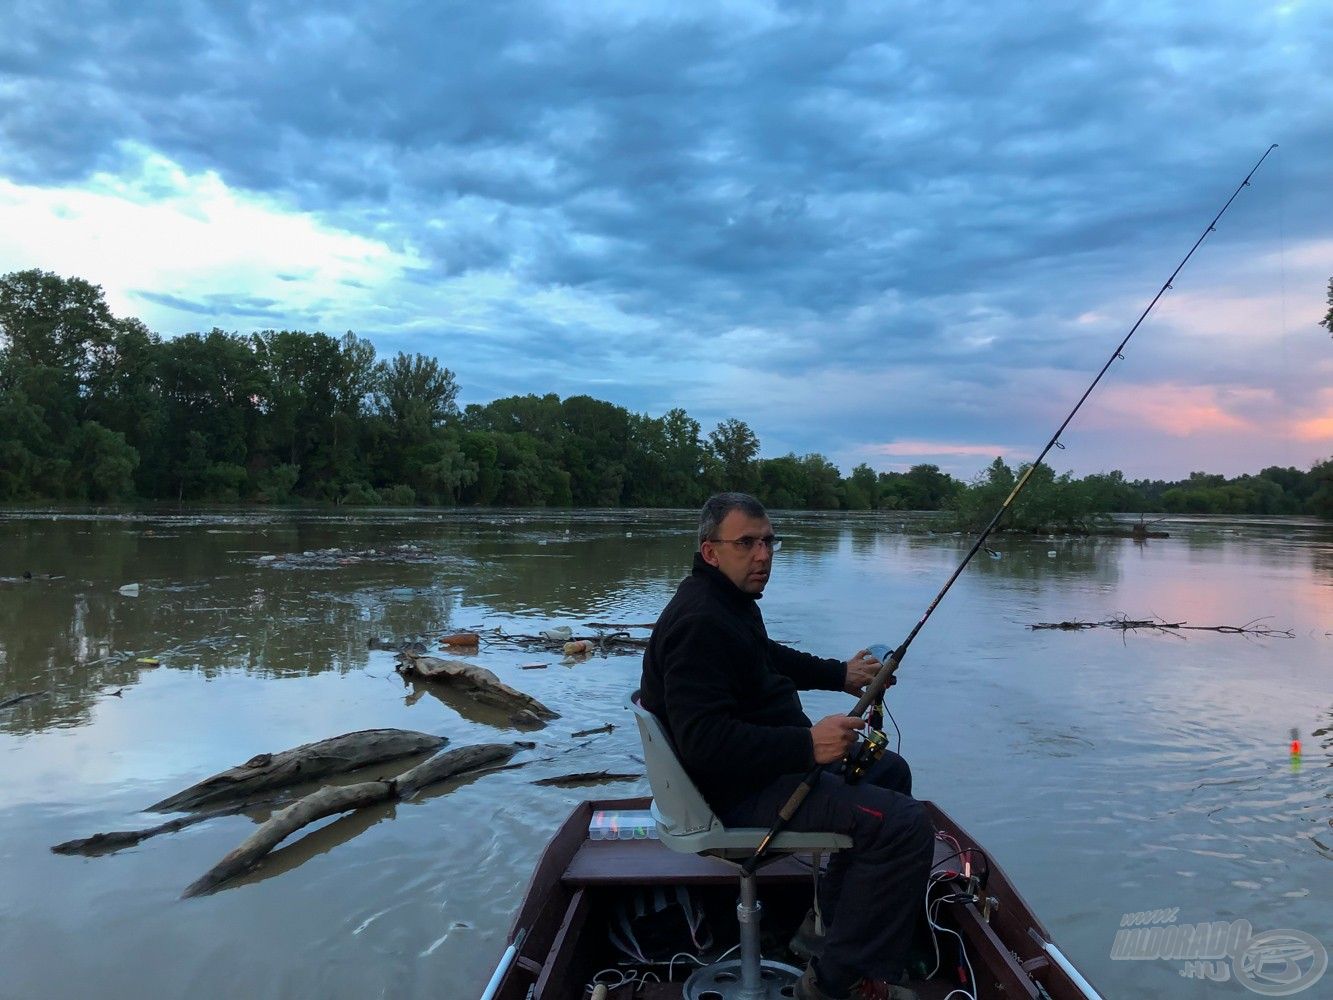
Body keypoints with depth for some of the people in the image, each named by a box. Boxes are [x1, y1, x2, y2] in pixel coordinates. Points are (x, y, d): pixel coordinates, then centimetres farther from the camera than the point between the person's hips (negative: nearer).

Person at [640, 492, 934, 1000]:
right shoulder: (699, 621, -24)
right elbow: (703, 740, -32)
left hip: (773, 760, 11)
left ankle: (830, 921, 29)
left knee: (889, 769, 24)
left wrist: (840, 675, 18)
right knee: (904, 824, -19)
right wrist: (806, 745, -33)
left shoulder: (728, 601, 10)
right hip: (739, 790, -11)